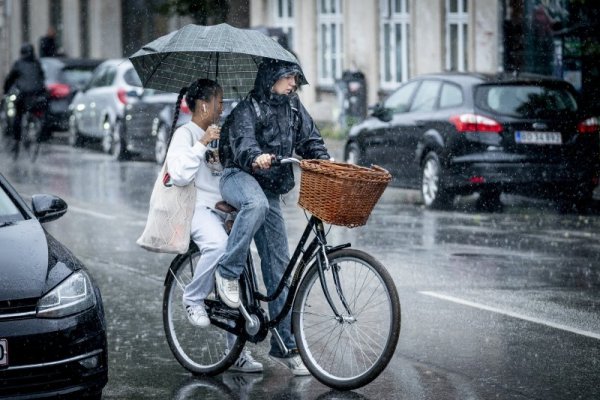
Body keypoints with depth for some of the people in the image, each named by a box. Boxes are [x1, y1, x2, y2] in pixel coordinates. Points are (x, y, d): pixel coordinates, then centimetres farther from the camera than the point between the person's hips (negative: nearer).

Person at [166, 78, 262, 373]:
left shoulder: (215, 135, 21)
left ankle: (237, 353, 6)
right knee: (218, 244, -39)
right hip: (197, 209, -8)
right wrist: (202, 144, -21)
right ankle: (193, 299, -15)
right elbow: (179, 175, -19)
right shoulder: (185, 133, -5)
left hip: (220, 210, 8)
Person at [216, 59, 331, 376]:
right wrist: (256, 157, -48)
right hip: (239, 177, -6)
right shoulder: (248, 109, -9)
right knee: (257, 204, -44)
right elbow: (243, 140, -25)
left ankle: (284, 346, 5)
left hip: (270, 189, 6)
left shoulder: (294, 107, 11)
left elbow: (311, 140, 14)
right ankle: (227, 272, -28)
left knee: (278, 267, 2)